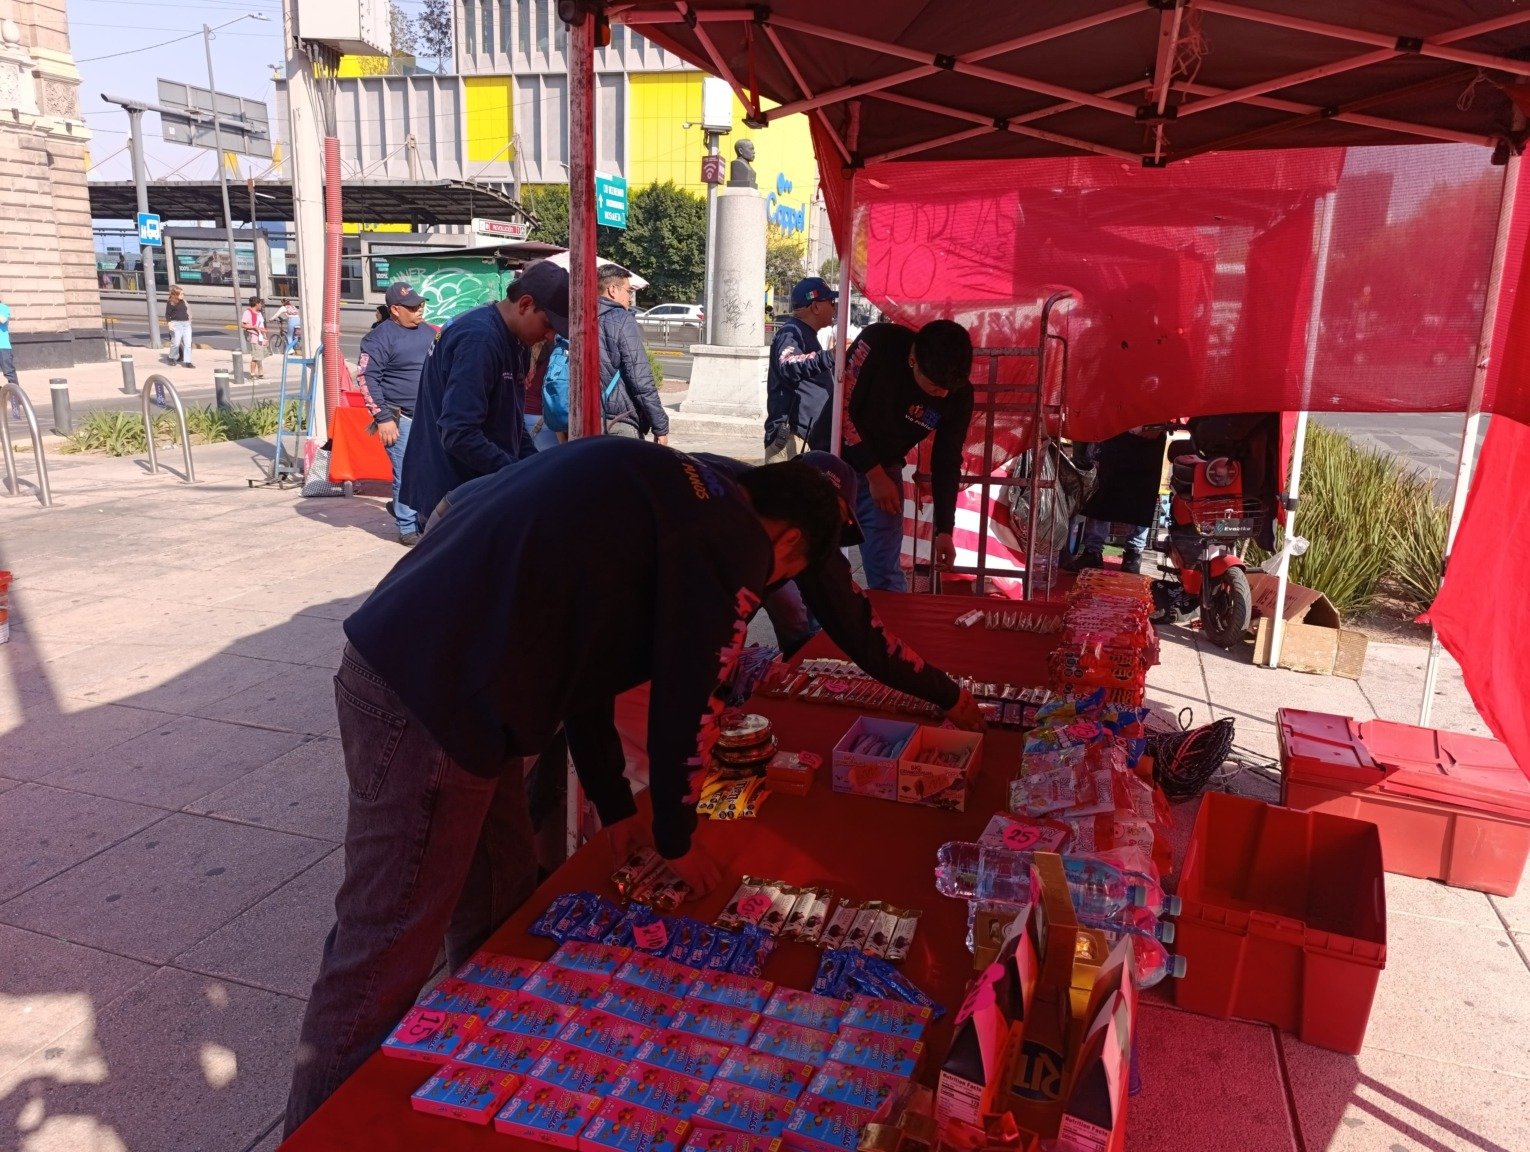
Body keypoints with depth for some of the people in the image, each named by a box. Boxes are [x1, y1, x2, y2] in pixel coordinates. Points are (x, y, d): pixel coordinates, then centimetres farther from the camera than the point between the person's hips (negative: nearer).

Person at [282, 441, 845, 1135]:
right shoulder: (734, 541, -9)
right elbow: (689, 701, -5)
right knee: (383, 961, 4)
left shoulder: (661, 486, 19)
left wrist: (616, 808, 27)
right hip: (428, 703, -10)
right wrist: (676, 839, 13)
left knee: (501, 909, 22)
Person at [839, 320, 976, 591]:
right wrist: (874, 474, -16)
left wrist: (944, 529, -4)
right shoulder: (878, 343, -25)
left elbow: (947, 463, -3)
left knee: (886, 573, -2)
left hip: (885, 469, 2)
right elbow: (840, 407, -18)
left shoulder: (959, 395, -14)